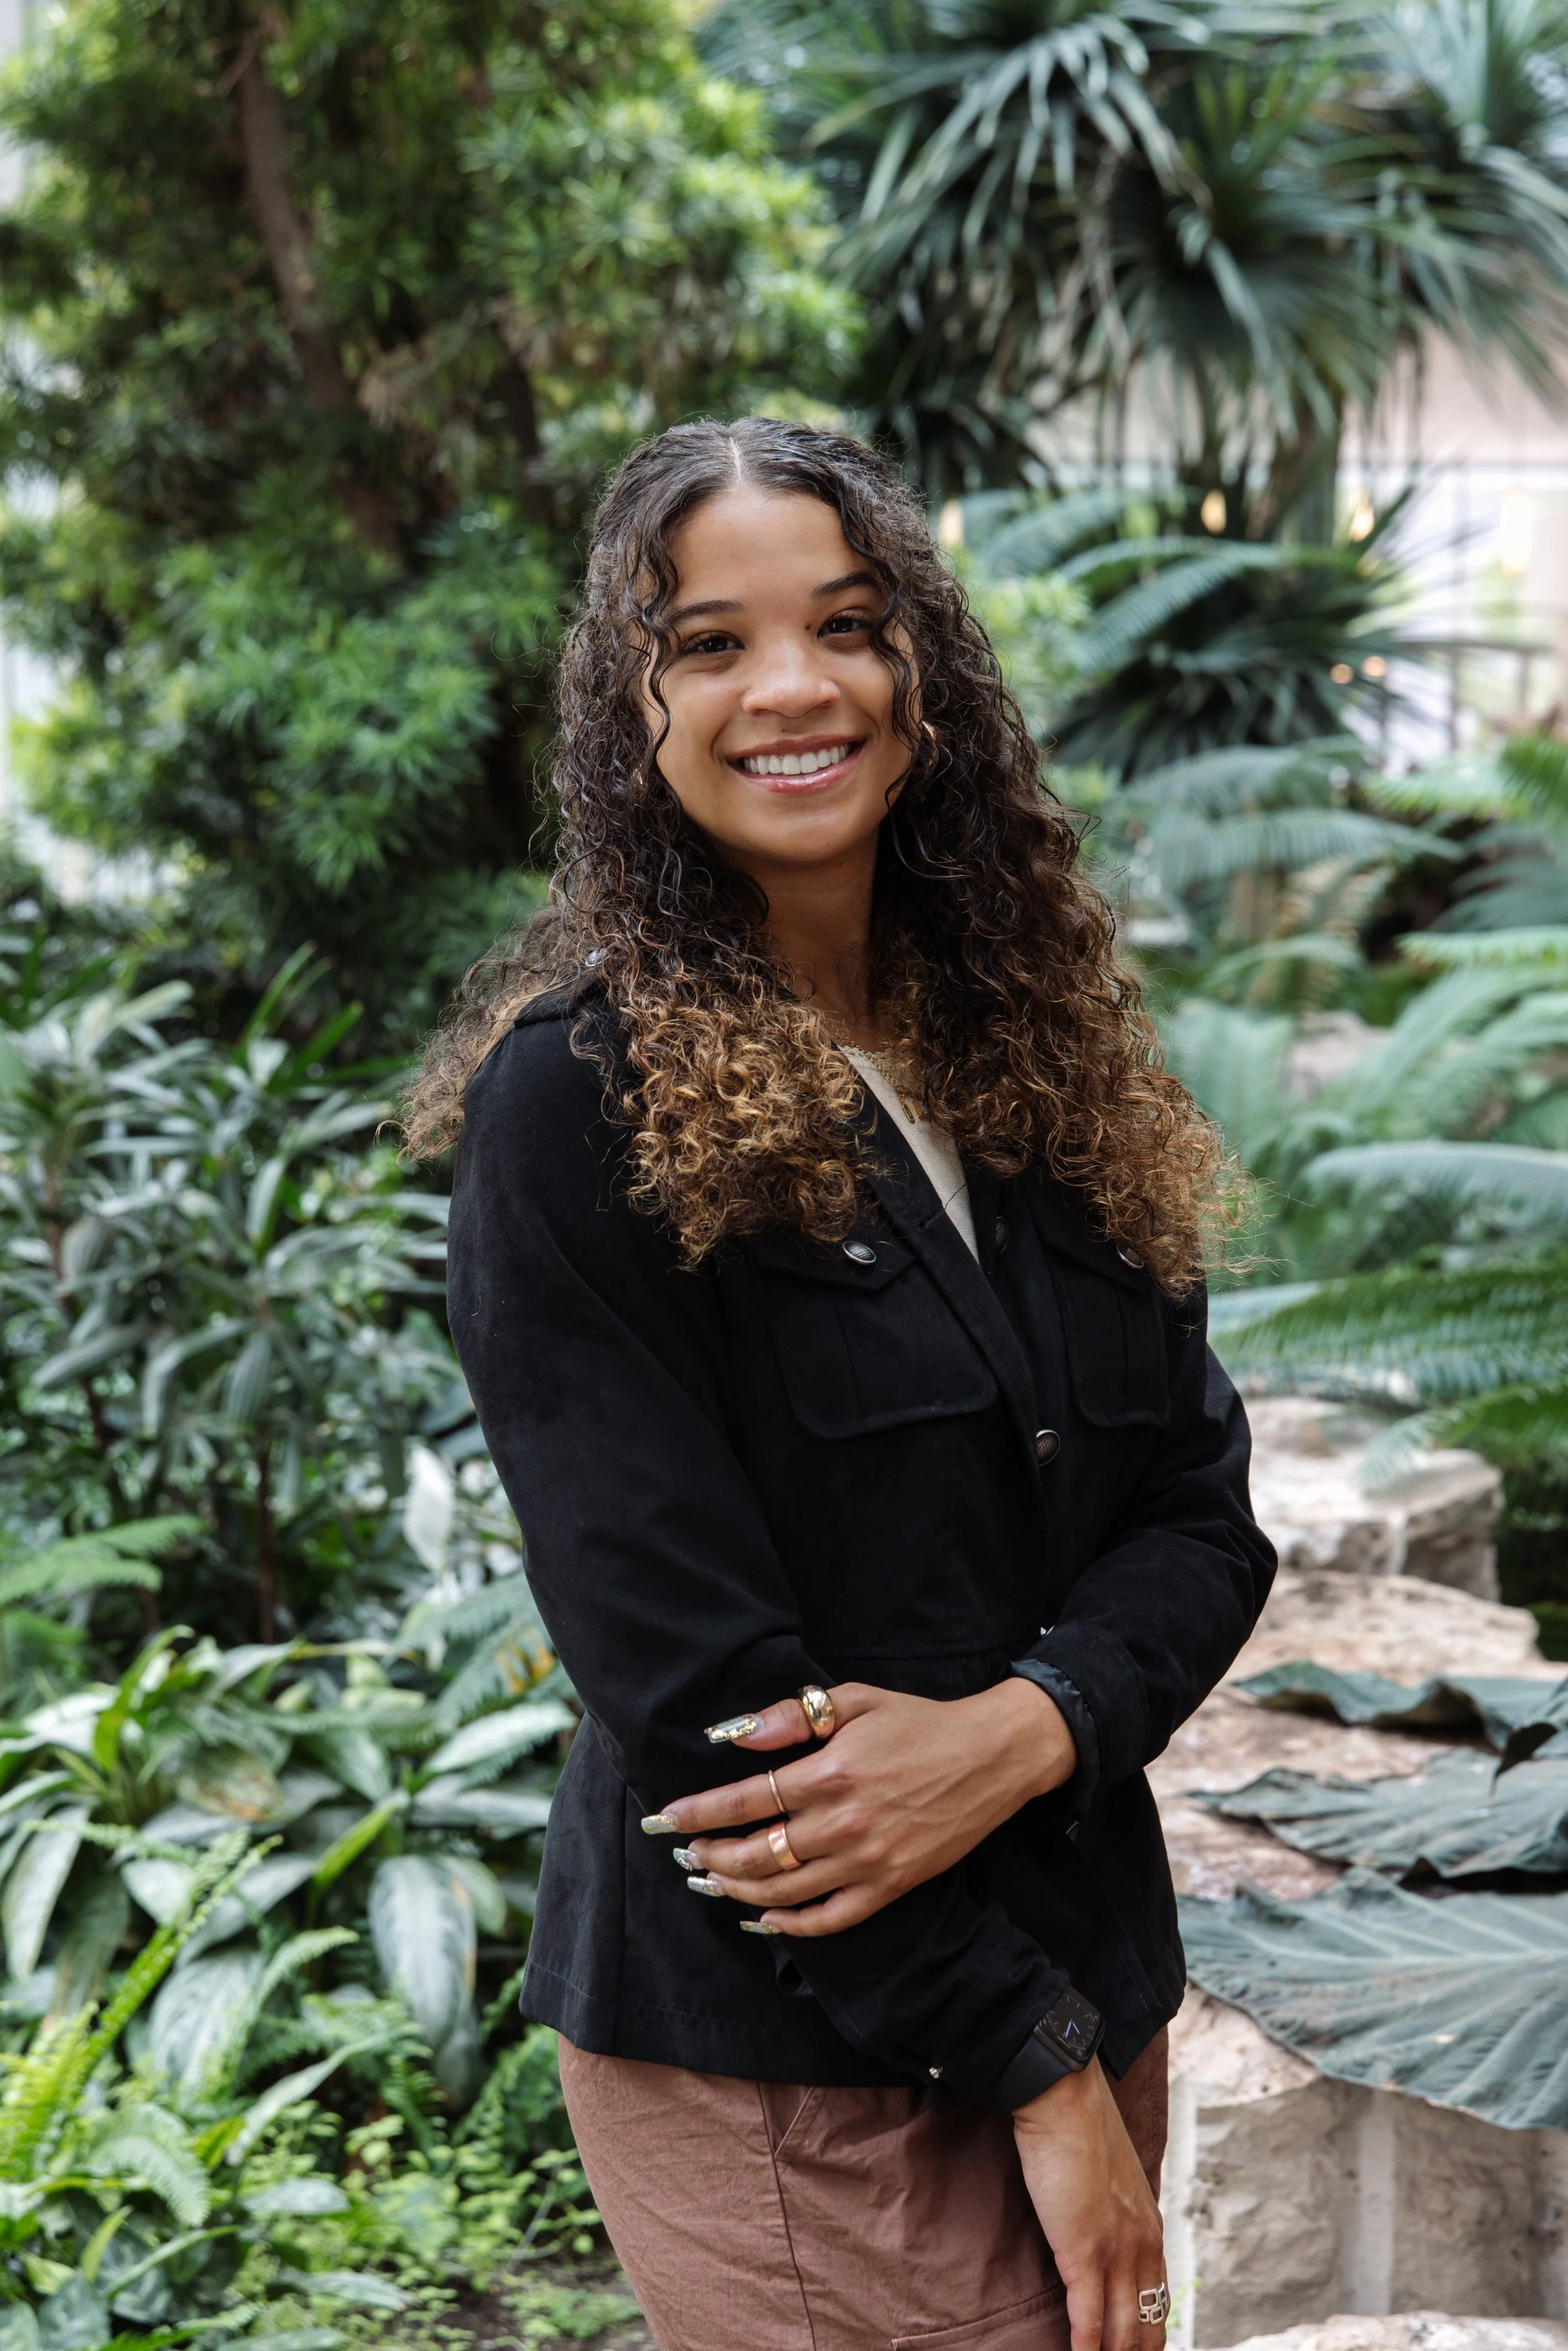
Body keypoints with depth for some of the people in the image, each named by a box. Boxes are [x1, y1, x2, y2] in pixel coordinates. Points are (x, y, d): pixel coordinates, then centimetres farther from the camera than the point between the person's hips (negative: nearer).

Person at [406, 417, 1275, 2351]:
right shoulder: (579, 1097, -11)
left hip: (1084, 1955, 6)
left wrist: (1019, 1729, -17)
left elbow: (1201, 1513, 5)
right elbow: (681, 1660, -16)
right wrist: (1036, 2068, -15)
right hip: (773, 2038, -6)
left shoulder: (1043, 1062, 8)